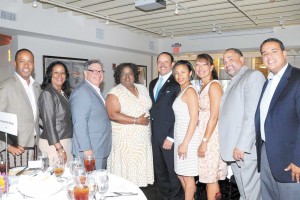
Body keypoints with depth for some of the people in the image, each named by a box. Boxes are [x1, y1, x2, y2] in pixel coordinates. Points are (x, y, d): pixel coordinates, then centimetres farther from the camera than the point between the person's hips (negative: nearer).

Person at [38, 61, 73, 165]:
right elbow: (49, 124, -15)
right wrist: (60, 149, -18)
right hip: (53, 144, -7)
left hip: (66, 141, 7)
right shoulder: (47, 94, -11)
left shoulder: (63, 93, 12)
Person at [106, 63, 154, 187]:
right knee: (126, 170, -2)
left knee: (140, 169, 10)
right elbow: (113, 115, -19)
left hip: (143, 138, 5)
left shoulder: (142, 89, 11)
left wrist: (148, 119, 3)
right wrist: (136, 121, -19)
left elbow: (150, 108, 21)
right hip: (125, 140, -5)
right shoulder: (114, 93, -7)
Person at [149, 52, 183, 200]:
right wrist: (150, 129, 9)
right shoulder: (153, 83, 15)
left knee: (174, 172, 6)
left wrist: (171, 137, -16)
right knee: (159, 172, 16)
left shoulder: (177, 84, -9)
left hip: (170, 135, -7)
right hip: (155, 135, 7)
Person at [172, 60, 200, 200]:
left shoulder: (190, 91, -12)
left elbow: (194, 119, -18)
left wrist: (185, 143, -20)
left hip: (188, 137, -9)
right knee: (180, 174, 18)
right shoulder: (181, 91, 14)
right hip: (179, 136, 9)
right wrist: (180, 141, 10)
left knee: (187, 176, 2)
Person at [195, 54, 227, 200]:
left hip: (212, 135, -8)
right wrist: (202, 140, 9)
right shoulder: (203, 86, 13)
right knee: (208, 175, 16)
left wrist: (204, 141, -17)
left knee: (210, 175, 3)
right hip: (203, 132, 8)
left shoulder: (214, 85, -13)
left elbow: (214, 116, -18)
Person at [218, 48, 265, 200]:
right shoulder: (233, 82, 21)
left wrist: (242, 146, -19)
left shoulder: (253, 76, -6)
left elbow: (252, 115, -16)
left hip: (245, 150, -8)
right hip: (233, 150, 8)